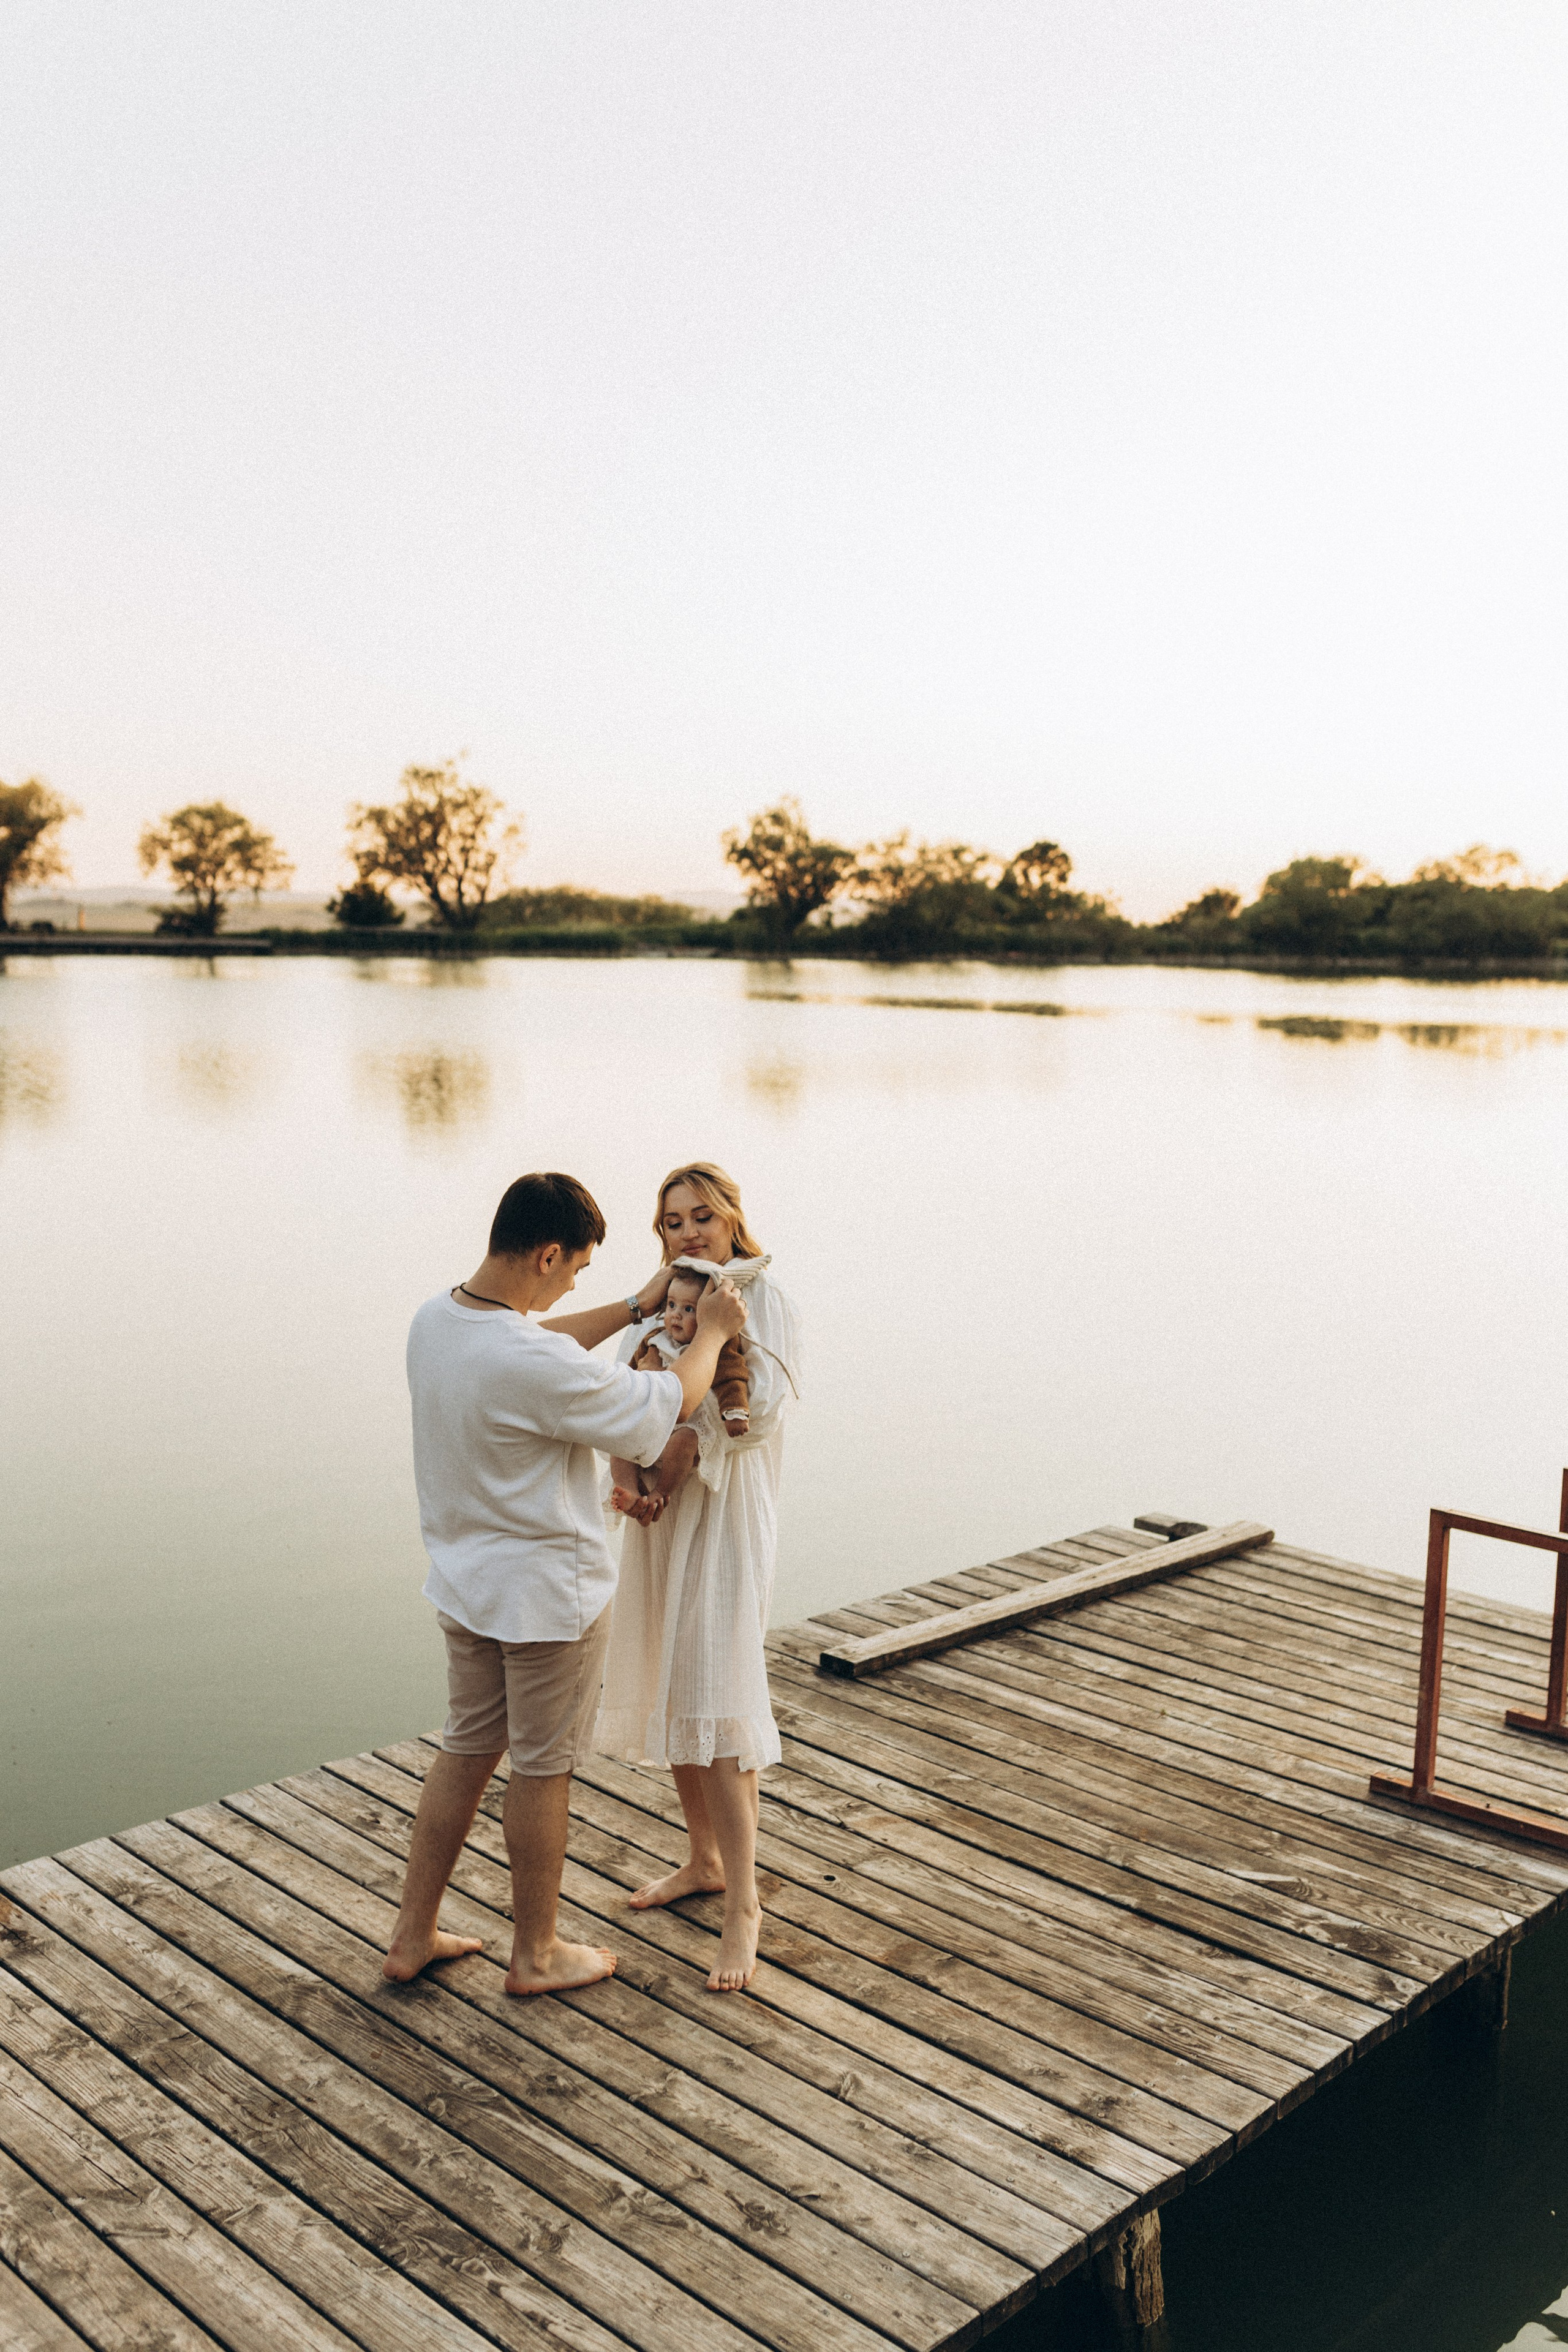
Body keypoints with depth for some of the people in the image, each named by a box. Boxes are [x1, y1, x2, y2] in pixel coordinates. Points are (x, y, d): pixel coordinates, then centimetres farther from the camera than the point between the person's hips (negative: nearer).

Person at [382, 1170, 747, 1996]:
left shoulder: (435, 1319, -4)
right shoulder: (537, 1367, -31)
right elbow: (667, 1407, -19)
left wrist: (635, 1308, 16)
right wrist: (711, 1334, -2)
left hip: (463, 1581, 8)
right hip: (548, 1594, -8)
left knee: (466, 1749, 22)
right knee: (542, 1770, 10)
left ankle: (411, 1936, 31)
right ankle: (536, 1955, 28)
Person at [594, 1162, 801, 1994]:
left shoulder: (763, 1301, -9)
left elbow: (758, 1412, -19)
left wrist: (718, 1324, -21)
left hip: (725, 1516, -7)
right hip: (660, 1515, 7)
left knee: (714, 1706, -10)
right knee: (669, 1695, 14)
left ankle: (743, 1902, 1)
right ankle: (705, 1861, 32)